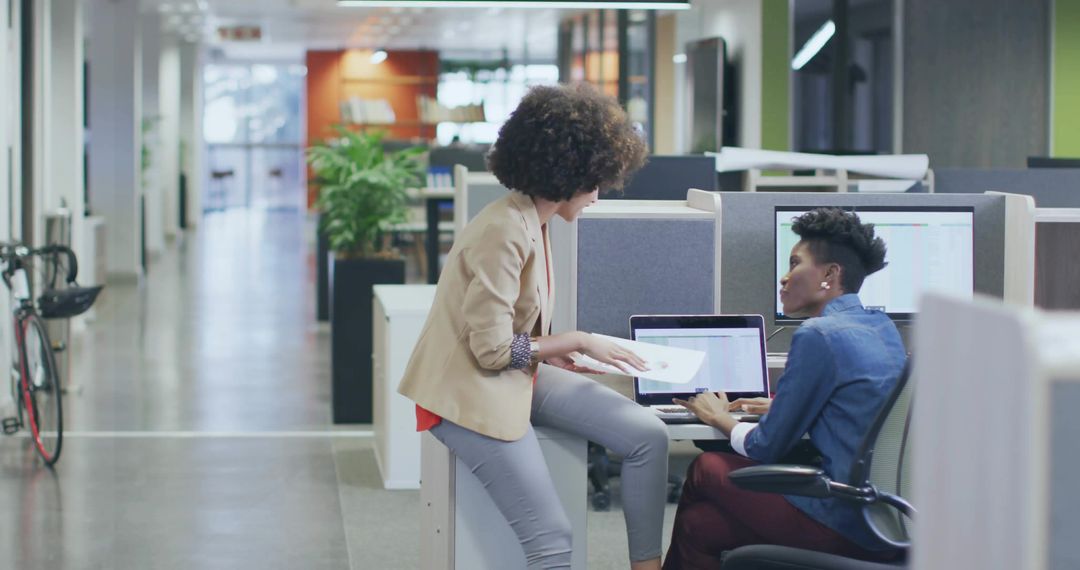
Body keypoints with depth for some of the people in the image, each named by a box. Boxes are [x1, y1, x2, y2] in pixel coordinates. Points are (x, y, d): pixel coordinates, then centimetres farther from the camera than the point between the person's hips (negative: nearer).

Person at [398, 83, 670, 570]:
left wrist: (557, 351, -1)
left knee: (648, 436, -3)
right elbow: (492, 350, -21)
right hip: (474, 391, -9)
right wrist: (576, 342, -12)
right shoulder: (504, 232, -22)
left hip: (521, 376, 9)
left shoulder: (531, 222, 6)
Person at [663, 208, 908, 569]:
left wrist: (720, 419, 11)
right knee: (698, 523, 15)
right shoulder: (882, 327, 13)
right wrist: (779, 405, 25)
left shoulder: (818, 336, -13)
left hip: (847, 526, -8)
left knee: (705, 470, 8)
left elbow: (767, 448, -7)